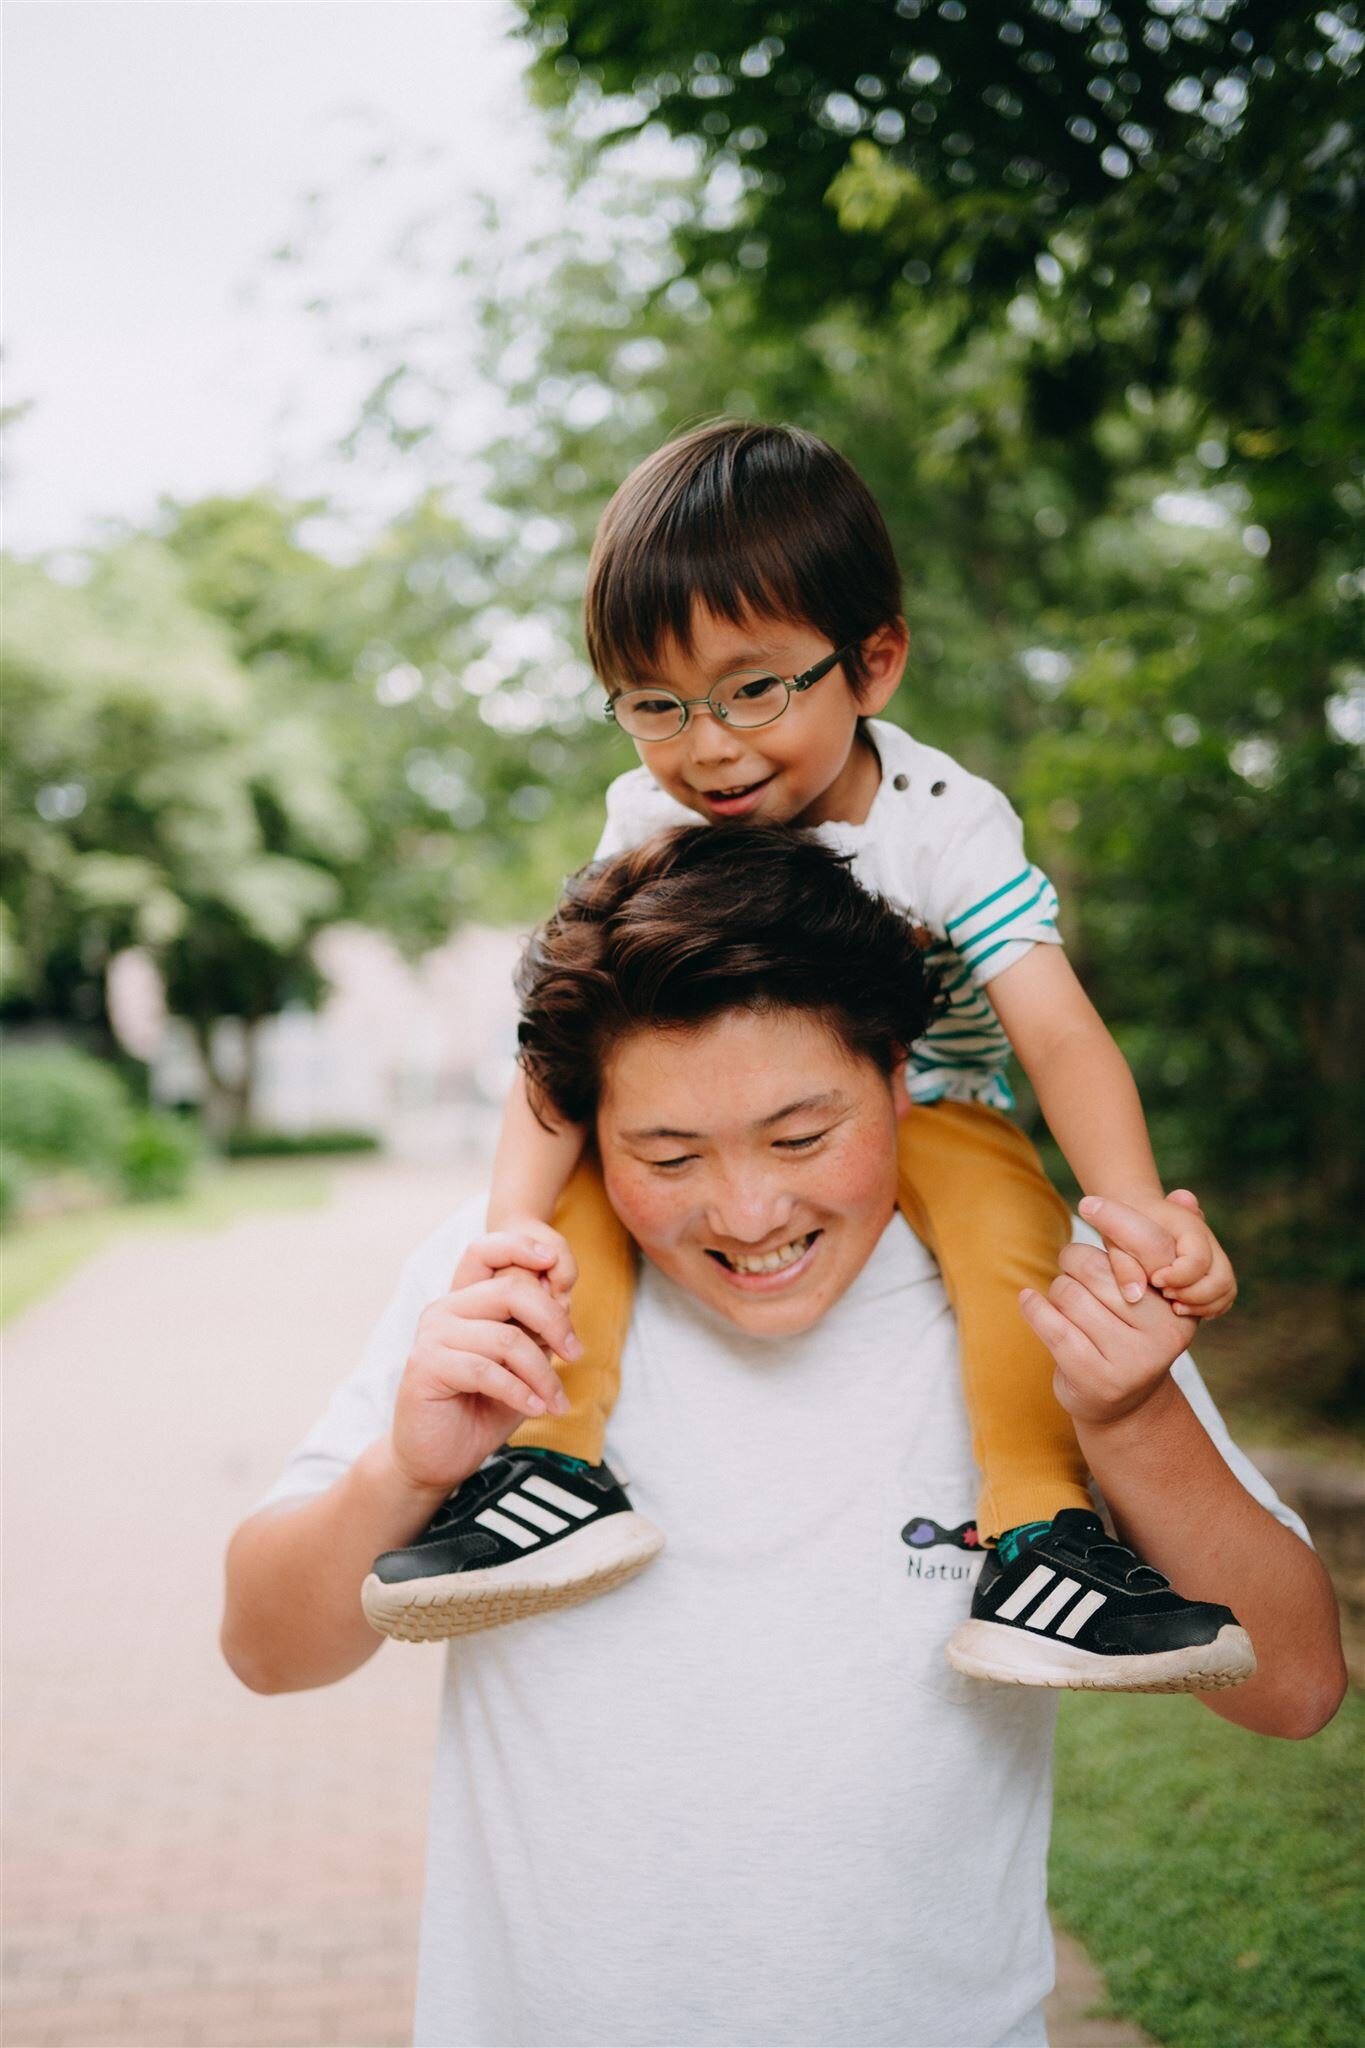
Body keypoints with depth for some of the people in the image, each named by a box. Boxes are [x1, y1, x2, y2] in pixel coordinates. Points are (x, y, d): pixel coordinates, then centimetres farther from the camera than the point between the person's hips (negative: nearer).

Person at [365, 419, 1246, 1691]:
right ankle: (557, 1464, -25)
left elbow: (1058, 1033, -29)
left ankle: (1037, 1522, -28)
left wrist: (1137, 1211, -47)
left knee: (1010, 1220, -32)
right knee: (581, 1176, -23)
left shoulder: (946, 826, -19)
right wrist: (516, 1215, -35)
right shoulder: (648, 826, -11)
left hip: (926, 1114, -2)